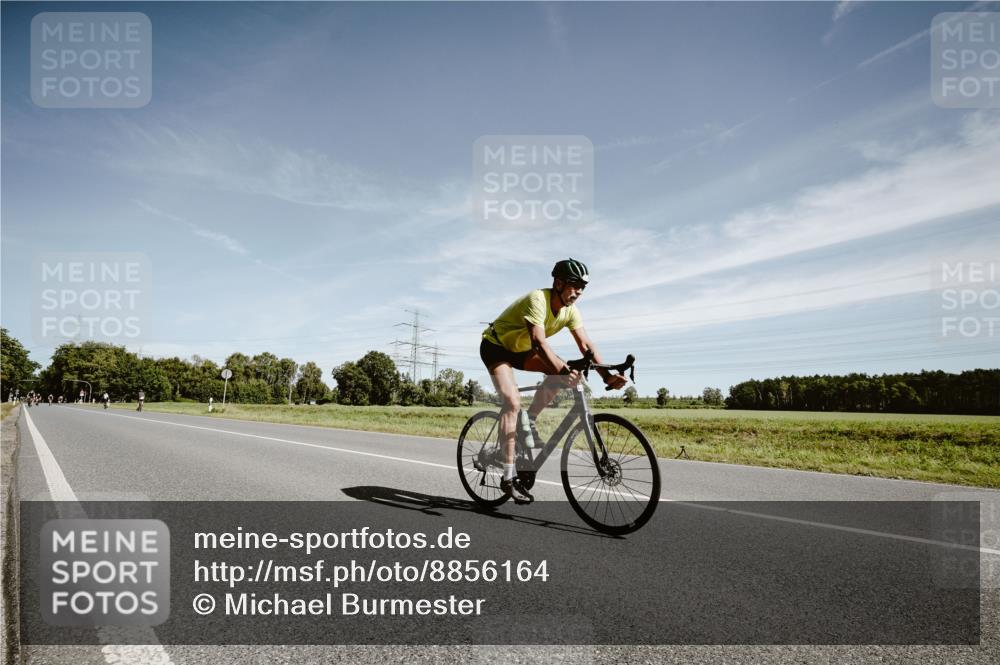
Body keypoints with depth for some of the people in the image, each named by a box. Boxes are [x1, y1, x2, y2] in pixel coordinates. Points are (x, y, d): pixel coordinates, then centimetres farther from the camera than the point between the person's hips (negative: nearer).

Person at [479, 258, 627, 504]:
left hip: (520, 349, 7)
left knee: (568, 370, -14)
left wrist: (607, 375, -29)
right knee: (513, 401, -24)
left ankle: (528, 421, -1)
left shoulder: (571, 310, -9)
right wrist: (562, 370, -56)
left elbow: (586, 345, -15)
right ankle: (509, 477, -20)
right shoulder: (538, 299, -31)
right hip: (495, 346, -7)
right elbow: (538, 342, -43)